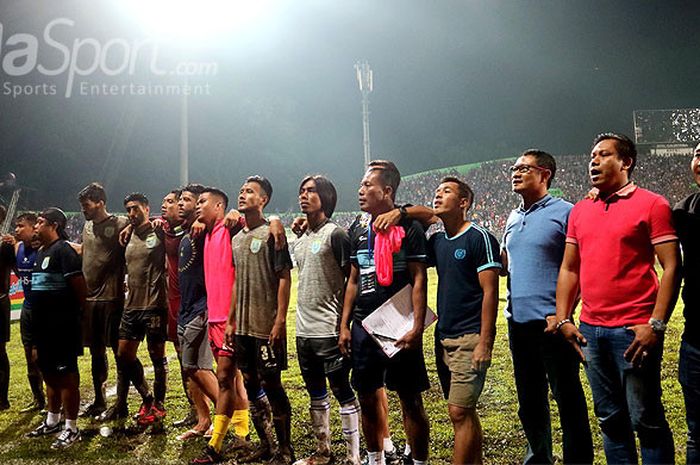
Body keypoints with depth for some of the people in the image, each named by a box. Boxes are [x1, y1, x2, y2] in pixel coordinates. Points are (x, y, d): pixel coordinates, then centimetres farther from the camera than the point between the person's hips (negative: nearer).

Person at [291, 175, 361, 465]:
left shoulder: (335, 235, -10)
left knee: (343, 393, 0)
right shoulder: (300, 240, 14)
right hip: (304, 330, 9)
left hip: (328, 331, -8)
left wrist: (343, 322, -15)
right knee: (316, 394, 18)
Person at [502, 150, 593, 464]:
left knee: (566, 396, 4)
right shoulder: (513, 218, 14)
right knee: (529, 398, 17)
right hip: (518, 320, 7)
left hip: (551, 321, -7)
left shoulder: (564, 212, -7)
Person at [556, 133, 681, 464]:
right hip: (590, 331, 5)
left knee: (646, 420, 3)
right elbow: (569, 269, 14)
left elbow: (671, 267, -9)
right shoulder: (579, 211, 12)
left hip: (634, 331, -5)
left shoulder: (651, 204, -4)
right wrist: (563, 319, 6)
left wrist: (655, 325, -16)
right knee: (610, 419, 14)